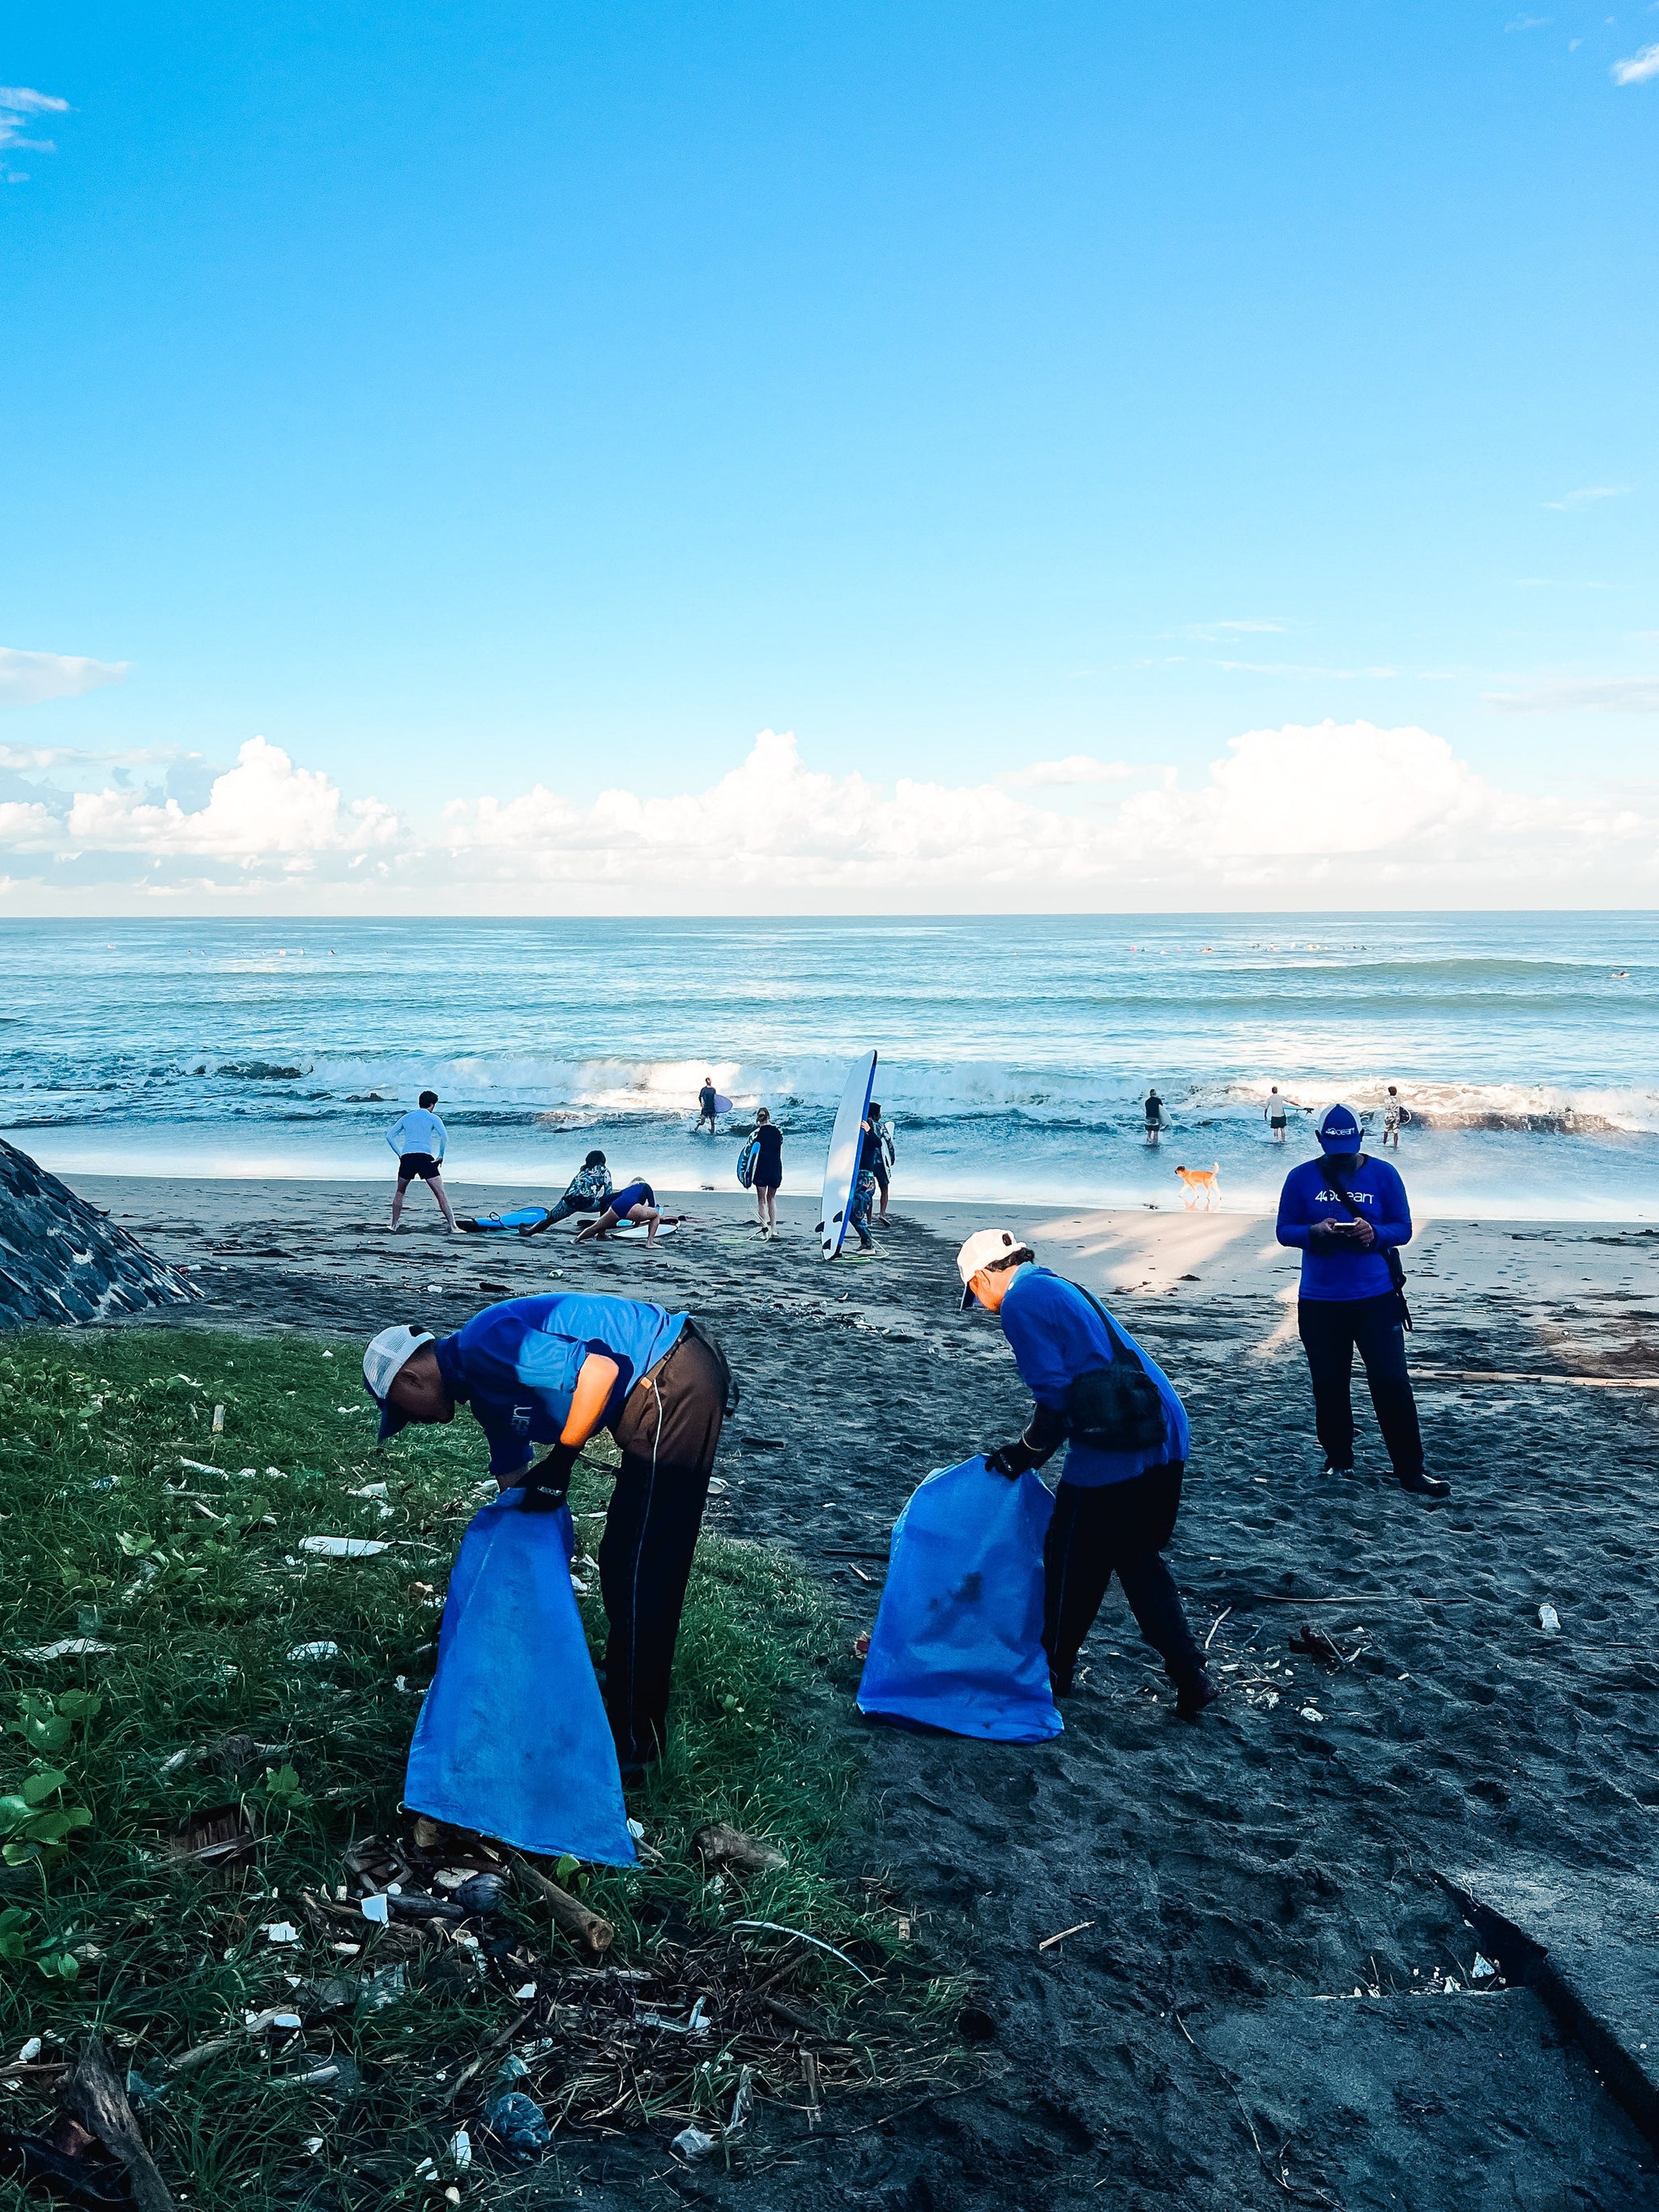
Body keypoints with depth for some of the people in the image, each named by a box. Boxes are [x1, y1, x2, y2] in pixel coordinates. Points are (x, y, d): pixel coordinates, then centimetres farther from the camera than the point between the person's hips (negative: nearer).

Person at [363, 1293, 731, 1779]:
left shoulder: (484, 1346, -15)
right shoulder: (483, 1391, 17)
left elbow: (602, 1368, -24)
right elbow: (513, 1481, 25)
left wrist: (561, 1460, -14)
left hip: (673, 1383, -11)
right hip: (677, 1385, 11)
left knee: (638, 1569, -3)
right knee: (625, 1559, 18)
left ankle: (632, 1743, 7)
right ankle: (639, 1716, 31)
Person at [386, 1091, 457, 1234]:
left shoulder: (407, 1117, 20)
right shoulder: (432, 1118, 8)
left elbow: (389, 1135, 18)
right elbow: (444, 1136, -7)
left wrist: (399, 1153, 19)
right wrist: (441, 1156, 1)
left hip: (406, 1158, 3)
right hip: (425, 1157, -3)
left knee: (400, 1192, 23)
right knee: (440, 1193, -3)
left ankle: (394, 1225, 24)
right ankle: (452, 1226, -10)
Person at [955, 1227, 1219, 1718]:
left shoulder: (1021, 1302, -8)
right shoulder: (1059, 1289, 20)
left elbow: (1055, 1397, -15)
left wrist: (1022, 1455, 0)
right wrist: (1027, 1451, 24)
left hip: (1112, 1453, -9)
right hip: (1166, 1437, 9)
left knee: (1072, 1562, 12)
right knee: (1137, 1558, 21)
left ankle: (1055, 1669, 30)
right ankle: (1191, 1679, 20)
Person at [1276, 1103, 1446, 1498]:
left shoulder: (1383, 1174, 1)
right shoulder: (1301, 1178, 2)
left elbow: (1403, 1229, 3)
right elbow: (1284, 1231, 3)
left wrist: (1374, 1233, -19)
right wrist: (1315, 1232, -18)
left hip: (1376, 1298, -1)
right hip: (1319, 1302, 1)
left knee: (1391, 1382, -5)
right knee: (1329, 1384, 8)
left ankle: (1411, 1472, 2)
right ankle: (1338, 1460, 25)